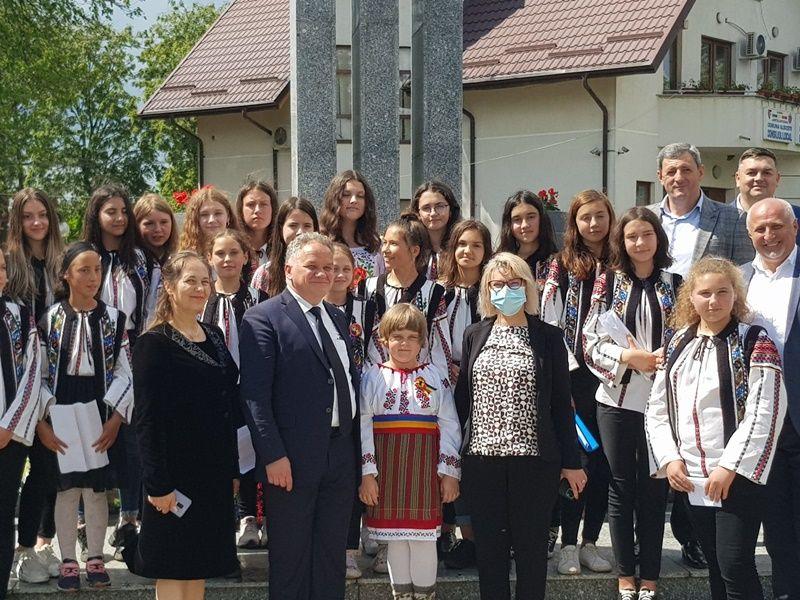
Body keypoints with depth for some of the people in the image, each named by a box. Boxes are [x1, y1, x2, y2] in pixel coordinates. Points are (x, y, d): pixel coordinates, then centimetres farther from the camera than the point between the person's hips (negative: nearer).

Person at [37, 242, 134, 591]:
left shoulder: (113, 319, 3)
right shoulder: (50, 319, 1)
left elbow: (124, 373, 2)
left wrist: (115, 419, -7)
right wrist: (41, 424, -6)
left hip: (101, 411, 1)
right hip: (60, 412, -1)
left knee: (96, 490, 5)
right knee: (66, 490, 3)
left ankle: (96, 559, 16)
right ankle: (68, 562, 13)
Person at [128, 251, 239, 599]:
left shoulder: (214, 336, 11)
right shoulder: (155, 343, -10)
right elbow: (146, 418, -14)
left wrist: (232, 468, 12)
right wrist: (158, 484, -19)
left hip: (214, 471, 7)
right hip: (176, 472, -7)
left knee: (199, 569, 11)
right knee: (172, 570, -1)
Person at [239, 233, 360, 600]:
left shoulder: (338, 319, 16)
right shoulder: (264, 318, -7)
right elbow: (255, 394, -13)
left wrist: (358, 451, 11)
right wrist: (273, 456, -19)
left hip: (341, 457, 7)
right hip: (291, 460, -6)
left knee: (332, 559, 12)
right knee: (291, 560, 3)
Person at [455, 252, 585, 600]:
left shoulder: (548, 337, 2)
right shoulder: (475, 336, 9)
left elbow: (561, 403, 2)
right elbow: (462, 397, 11)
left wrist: (571, 462, 0)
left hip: (533, 457, -2)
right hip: (481, 456, 2)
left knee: (531, 547, 5)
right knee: (488, 548, 7)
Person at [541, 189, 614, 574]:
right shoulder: (562, 266, 3)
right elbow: (549, 322, -2)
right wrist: (564, 373, -9)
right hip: (574, 374, -2)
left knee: (603, 461, 5)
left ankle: (590, 542, 14)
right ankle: (568, 545, 4)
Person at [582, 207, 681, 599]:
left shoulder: (674, 285, 6)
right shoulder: (608, 282, 3)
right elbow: (590, 341, -2)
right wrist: (629, 357, -15)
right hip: (617, 398, 0)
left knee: (653, 488, 5)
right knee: (621, 486, 6)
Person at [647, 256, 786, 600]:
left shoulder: (753, 342, -6)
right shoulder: (678, 345, 11)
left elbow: (764, 413, -13)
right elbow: (658, 408, 11)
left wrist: (730, 467, -17)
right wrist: (669, 459, -2)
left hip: (739, 477, -5)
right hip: (691, 478, 5)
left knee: (735, 566, -9)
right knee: (715, 566, 14)